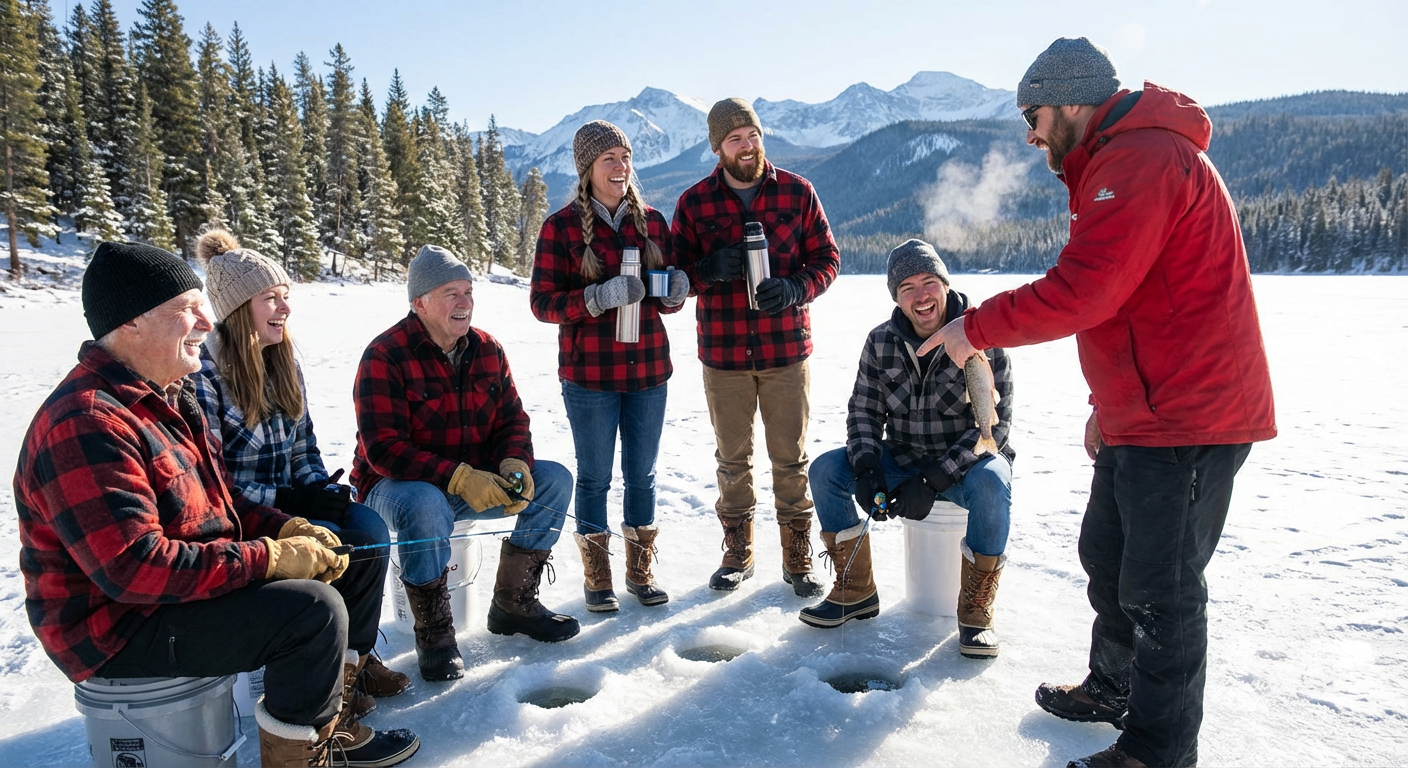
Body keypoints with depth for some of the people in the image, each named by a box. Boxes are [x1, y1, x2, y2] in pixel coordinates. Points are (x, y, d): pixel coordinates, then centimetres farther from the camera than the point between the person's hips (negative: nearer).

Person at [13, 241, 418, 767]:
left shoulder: (168, 397, 10)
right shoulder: (86, 424, -24)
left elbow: (215, 503, 15)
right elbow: (135, 568, -31)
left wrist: (286, 529, -2)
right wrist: (271, 558, -26)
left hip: (199, 578, 10)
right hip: (121, 626, -10)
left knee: (354, 559, 6)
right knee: (314, 608, -27)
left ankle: (329, 720, 11)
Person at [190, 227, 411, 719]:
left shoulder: (284, 364, 8)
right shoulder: (204, 374, -15)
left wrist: (322, 488, -6)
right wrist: (284, 500, -22)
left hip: (291, 501, 7)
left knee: (371, 528, -17)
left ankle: (357, 654, -2)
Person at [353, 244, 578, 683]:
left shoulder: (488, 350, 2)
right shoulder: (385, 356, -17)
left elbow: (512, 420, 4)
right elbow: (383, 449, -24)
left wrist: (513, 465, -19)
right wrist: (459, 479, -34)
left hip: (477, 479, 6)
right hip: (395, 485, -6)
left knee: (554, 480, -10)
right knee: (425, 506, -40)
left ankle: (513, 604, 3)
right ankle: (434, 634, -16)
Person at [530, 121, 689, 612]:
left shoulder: (652, 222, 8)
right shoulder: (561, 227, -3)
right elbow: (542, 302, -8)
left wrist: (675, 292, -10)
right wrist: (599, 297, -23)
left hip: (648, 371, 4)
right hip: (589, 374, -3)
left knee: (642, 475, 12)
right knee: (594, 477, 6)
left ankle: (640, 571, 27)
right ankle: (597, 578, 22)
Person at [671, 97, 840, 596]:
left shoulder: (797, 193, 2)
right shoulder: (694, 203, 2)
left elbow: (827, 258, 6)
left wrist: (795, 288, -15)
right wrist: (710, 268, -17)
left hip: (786, 349, 0)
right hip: (723, 354, 1)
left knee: (791, 459, 6)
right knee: (732, 459, 12)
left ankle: (797, 560, 20)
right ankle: (737, 555, 28)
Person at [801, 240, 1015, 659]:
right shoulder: (881, 342, -4)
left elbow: (994, 424, -19)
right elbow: (863, 410, 1)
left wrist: (933, 481, -27)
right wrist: (867, 470, -19)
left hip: (968, 462, -4)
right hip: (902, 459, 4)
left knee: (991, 484, -37)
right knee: (825, 470, -13)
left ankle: (976, 611, -17)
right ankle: (856, 591, -1)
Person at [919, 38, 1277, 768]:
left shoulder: (1142, 160, -18)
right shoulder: (1118, 162, 18)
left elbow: (1079, 292, -28)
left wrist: (974, 328, -15)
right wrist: (1108, 404, 21)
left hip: (1184, 422, -11)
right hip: (1142, 416, 11)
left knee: (1159, 586, 0)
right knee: (1107, 557, 21)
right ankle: (1116, 688, 38)